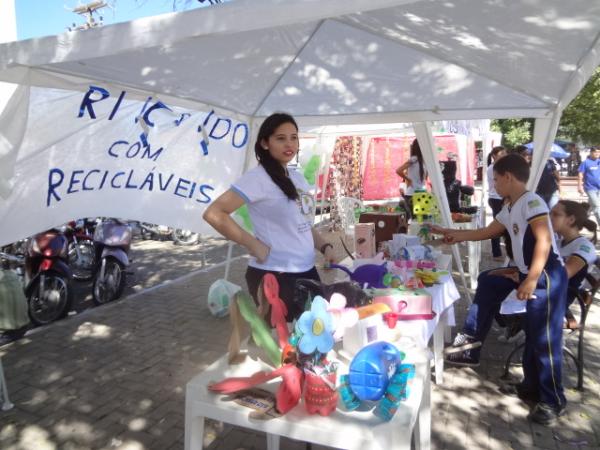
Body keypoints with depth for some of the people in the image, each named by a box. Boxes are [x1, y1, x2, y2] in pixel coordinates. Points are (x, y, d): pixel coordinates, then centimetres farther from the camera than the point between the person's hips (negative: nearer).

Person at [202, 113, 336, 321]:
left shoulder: (298, 178, 10)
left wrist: (325, 246, 4)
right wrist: (254, 245, -19)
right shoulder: (258, 177, -15)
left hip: (307, 271, 8)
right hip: (274, 277, -8)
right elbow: (213, 214, -21)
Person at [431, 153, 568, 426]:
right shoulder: (509, 209, 15)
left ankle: (553, 401, 11)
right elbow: (487, 232, 27)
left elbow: (544, 240, -24)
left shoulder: (531, 201, -15)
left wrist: (532, 279, -30)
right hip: (527, 273, 10)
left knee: (545, 338, -3)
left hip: (547, 275, -10)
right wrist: (453, 234, 28)